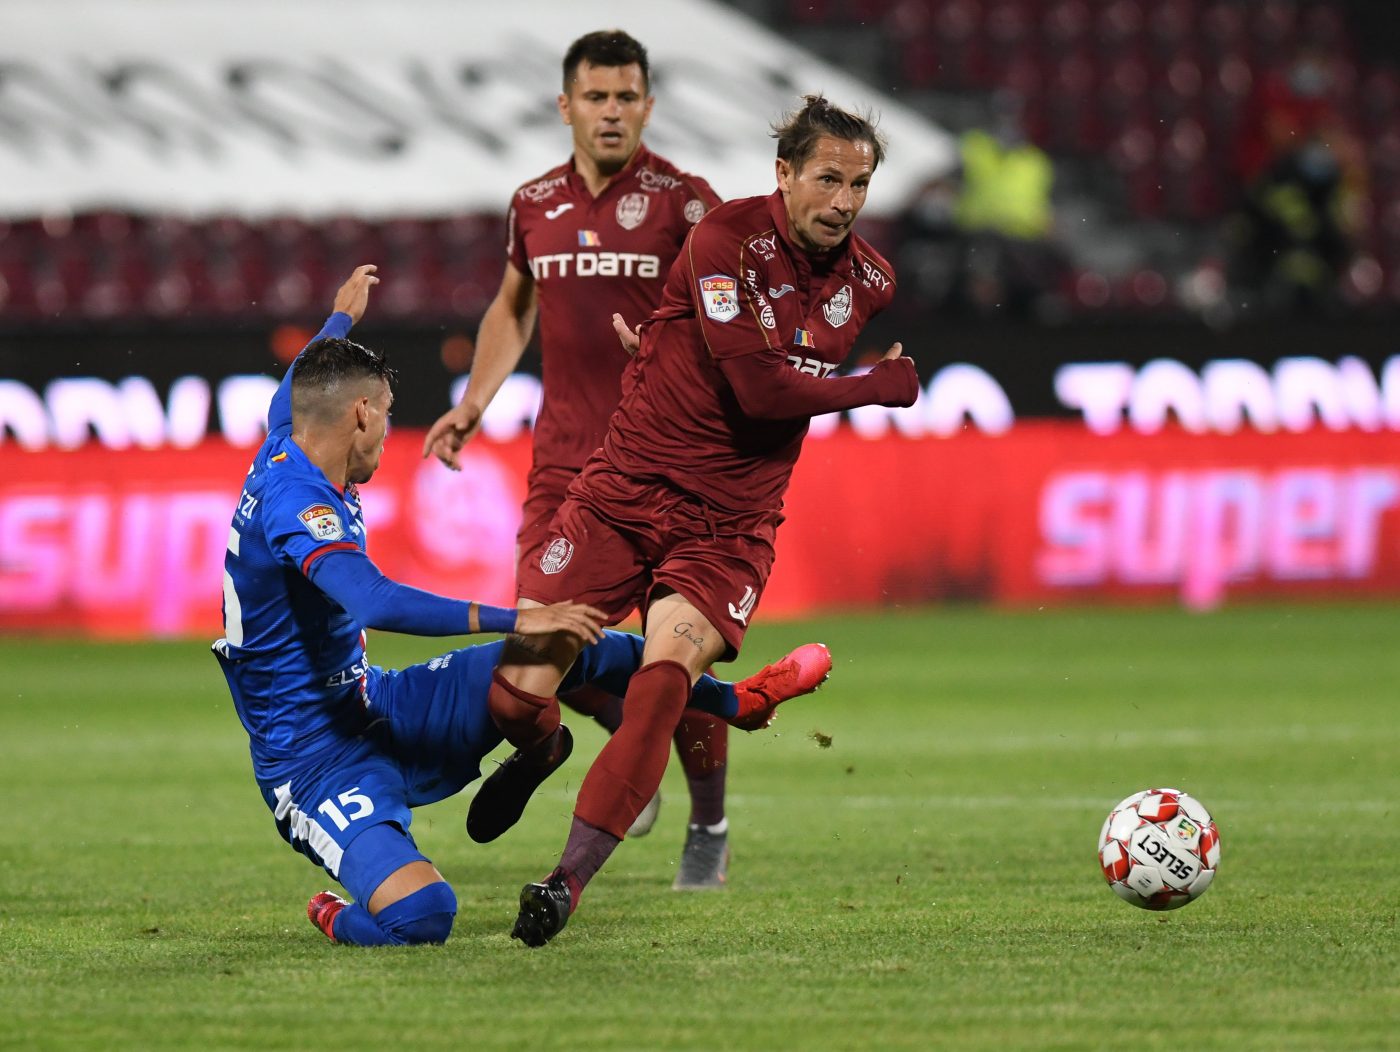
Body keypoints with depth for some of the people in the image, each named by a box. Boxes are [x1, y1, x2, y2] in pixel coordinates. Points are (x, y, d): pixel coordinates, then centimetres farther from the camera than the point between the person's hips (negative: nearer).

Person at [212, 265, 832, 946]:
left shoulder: (283, 451, 4)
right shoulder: (295, 502, -27)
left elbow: (293, 389, 31)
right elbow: (375, 603, -44)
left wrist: (342, 317, 51)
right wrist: (515, 622, -41)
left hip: (371, 707, 10)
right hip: (318, 759, -10)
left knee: (565, 650, 13)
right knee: (421, 914, -35)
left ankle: (732, 701, 38)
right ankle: (338, 918, 2)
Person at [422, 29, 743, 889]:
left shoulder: (683, 202, -5)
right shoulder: (534, 204, 9)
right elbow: (513, 309, 24)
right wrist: (473, 405, 15)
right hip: (563, 458, 4)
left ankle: (710, 828, 14)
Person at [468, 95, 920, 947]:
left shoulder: (870, 283, 3)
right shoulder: (725, 238, -14)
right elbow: (761, 388, -21)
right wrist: (879, 388, -8)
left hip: (730, 526, 2)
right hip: (624, 492, -2)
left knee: (664, 681, -23)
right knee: (518, 695, -7)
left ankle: (568, 883, -20)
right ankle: (538, 751, 32)